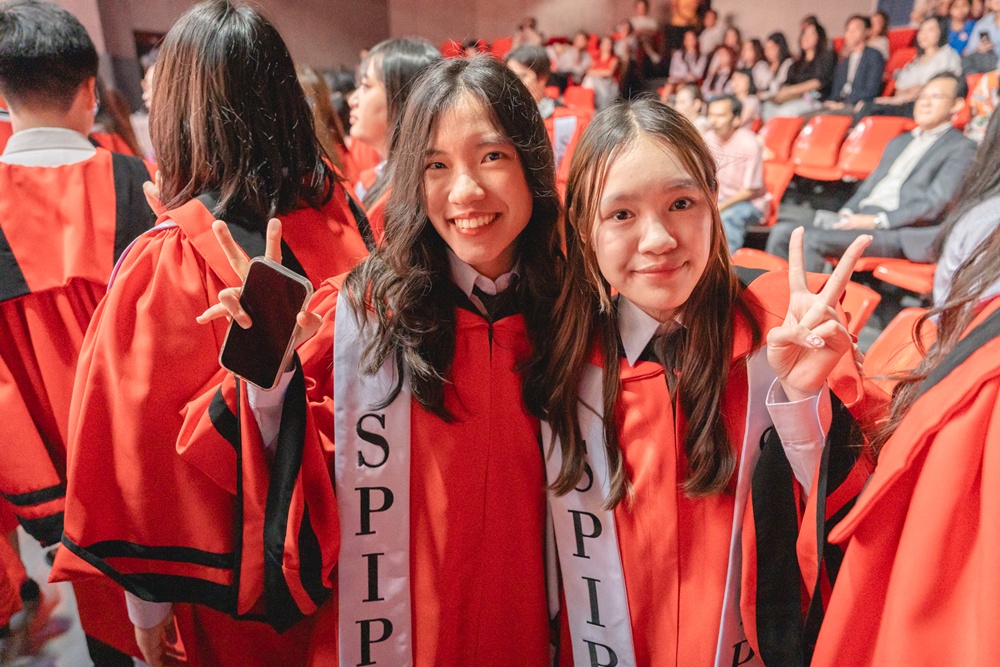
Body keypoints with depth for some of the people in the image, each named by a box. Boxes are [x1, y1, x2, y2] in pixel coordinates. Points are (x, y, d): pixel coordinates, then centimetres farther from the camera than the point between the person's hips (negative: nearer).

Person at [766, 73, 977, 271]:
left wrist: (876, 221, -17)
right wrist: (846, 213, 3)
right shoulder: (899, 142, 29)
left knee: (813, 239, -32)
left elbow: (933, 205, -8)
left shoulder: (961, 148, 4)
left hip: (897, 231, -7)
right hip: (859, 217, 7)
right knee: (783, 231, -14)